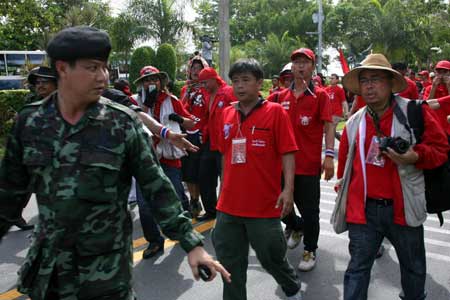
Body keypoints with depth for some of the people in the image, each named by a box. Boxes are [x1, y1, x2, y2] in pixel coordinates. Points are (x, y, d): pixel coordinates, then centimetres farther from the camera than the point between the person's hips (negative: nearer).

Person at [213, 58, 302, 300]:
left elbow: (287, 153, -11)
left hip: (264, 205, -4)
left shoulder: (275, 111, -8)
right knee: (229, 262, 15)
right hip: (229, 205, 5)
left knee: (271, 257, 13)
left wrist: (288, 189, -20)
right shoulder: (226, 113, 6)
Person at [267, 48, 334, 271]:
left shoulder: (320, 95, -2)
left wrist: (329, 156, -19)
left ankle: (310, 251, 24)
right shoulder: (282, 96, 9)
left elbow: (329, 126, -8)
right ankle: (295, 226, 46)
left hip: (309, 163, -4)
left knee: (310, 210, 4)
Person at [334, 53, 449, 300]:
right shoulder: (354, 122, 5)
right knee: (358, 268, 6)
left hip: (403, 207, -1)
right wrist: (343, 187, 21)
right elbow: (345, 159, 18)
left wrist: (415, 157, -22)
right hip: (362, 207, 1)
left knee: (413, 266, 20)